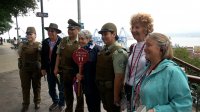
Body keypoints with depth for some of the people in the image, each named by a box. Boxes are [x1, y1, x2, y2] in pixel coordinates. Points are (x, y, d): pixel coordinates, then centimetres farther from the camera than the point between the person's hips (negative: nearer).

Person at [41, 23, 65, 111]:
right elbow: (42, 56, 6)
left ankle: (61, 103, 31)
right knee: (51, 88, 18)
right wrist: (43, 68, 2)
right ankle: (55, 102, 40)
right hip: (49, 69, 5)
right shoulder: (45, 42, 3)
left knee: (61, 88, 11)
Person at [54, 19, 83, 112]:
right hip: (65, 71, 5)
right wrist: (56, 67, 6)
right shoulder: (63, 40, 4)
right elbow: (58, 54, 9)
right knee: (67, 91, 20)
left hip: (76, 71, -5)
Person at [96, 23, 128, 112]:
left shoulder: (118, 52, -23)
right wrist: (99, 87, 15)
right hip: (102, 89, 7)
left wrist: (116, 96, -20)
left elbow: (119, 76, -24)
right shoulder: (104, 49, 4)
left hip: (111, 90, -7)